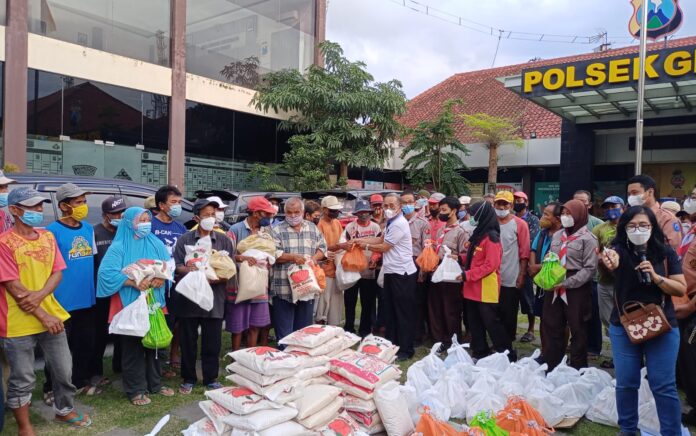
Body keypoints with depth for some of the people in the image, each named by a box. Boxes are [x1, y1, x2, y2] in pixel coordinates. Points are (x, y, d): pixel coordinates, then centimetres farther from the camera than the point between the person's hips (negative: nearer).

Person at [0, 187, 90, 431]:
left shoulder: (48, 237, 7)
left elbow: (58, 272, 4)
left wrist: (39, 295, -15)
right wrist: (43, 317, -15)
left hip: (52, 315, 6)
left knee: (64, 369, 15)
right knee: (22, 380, 6)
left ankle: (64, 411, 36)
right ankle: (24, 427, 25)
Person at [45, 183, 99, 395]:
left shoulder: (88, 228, 7)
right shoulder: (53, 231, -11)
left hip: (87, 298, 6)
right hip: (62, 301, -6)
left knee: (85, 343, 16)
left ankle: (81, 381, 32)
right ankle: (52, 388, 23)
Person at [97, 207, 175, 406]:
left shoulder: (156, 244, 8)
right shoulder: (119, 247, -7)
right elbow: (106, 272, -18)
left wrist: (162, 278, -17)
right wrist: (133, 282, -24)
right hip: (130, 305, -4)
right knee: (133, 347, 2)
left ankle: (155, 383, 27)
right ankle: (136, 390, 14)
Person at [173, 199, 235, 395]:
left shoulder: (224, 240, 6)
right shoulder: (185, 240, 3)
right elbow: (177, 266, 0)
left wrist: (216, 278, -16)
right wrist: (189, 271, -20)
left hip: (214, 299, 1)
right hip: (188, 298, 0)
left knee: (212, 342, 8)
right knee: (188, 341, 10)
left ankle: (211, 378, 23)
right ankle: (188, 379, 25)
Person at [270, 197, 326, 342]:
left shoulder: (313, 228, 12)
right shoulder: (276, 230, -1)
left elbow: (322, 248, 13)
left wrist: (313, 258, -7)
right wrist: (292, 257, -21)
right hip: (283, 289, -4)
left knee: (304, 330, 15)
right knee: (284, 332, 2)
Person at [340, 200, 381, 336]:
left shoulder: (375, 227, 4)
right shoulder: (350, 226, 0)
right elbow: (342, 244, -9)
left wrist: (375, 257, -14)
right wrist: (346, 245, -31)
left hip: (369, 270, 1)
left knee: (368, 302, 9)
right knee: (350, 301, 8)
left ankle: (365, 330, 23)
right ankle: (349, 329, 22)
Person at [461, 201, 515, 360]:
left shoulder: (491, 237, -16)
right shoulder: (477, 235, 12)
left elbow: (490, 265, -22)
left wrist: (467, 275, -21)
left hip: (486, 290, -9)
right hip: (473, 289, 9)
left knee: (491, 323, -1)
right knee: (475, 323, 16)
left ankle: (506, 355, 11)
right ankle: (480, 352, 27)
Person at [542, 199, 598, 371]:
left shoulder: (587, 238, -6)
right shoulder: (557, 236, 13)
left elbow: (590, 268, -12)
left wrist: (567, 283, -19)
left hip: (576, 290, -6)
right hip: (554, 290, 6)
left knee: (577, 330, 6)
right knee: (551, 328, 10)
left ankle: (577, 370, 19)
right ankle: (550, 368, 22)